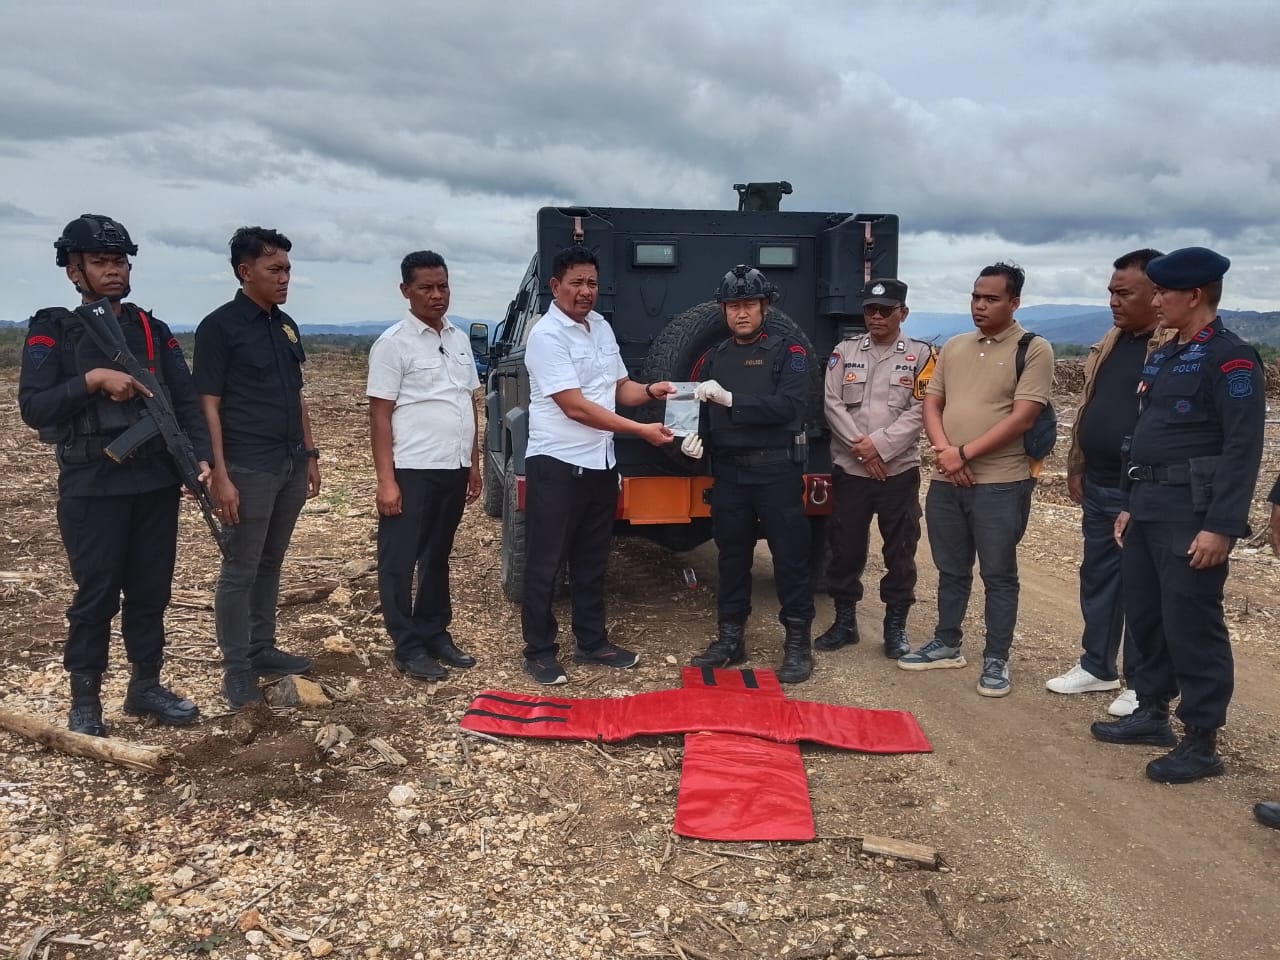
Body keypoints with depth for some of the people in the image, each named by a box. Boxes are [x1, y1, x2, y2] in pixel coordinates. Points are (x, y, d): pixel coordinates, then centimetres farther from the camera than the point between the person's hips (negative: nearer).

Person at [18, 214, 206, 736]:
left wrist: (201, 457, -10)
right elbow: (33, 408, -10)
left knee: (152, 590, 11)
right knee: (96, 595, 2)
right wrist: (93, 380, -21)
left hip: (157, 483, 4)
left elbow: (186, 400, 5)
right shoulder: (52, 330, -1)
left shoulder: (153, 331, 10)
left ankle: (145, 686, 25)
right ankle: (84, 701, 16)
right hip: (92, 488, -4)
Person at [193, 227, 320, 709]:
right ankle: (236, 669, 9)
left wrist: (310, 454, 15)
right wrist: (220, 475, -17)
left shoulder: (286, 325, 13)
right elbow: (209, 404, -11)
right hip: (249, 468, -7)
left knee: (270, 564, 15)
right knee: (240, 570, 1)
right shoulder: (219, 326, -8)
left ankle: (263, 649, 26)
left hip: (291, 464, 7)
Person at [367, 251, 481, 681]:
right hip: (413, 471, -7)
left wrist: (473, 462, 15)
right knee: (400, 562, 3)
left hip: (453, 469, 7)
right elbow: (379, 414, -12)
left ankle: (435, 635, 28)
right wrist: (386, 480, -17)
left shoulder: (460, 339, 11)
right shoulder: (394, 344, -9)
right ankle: (407, 648, 12)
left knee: (438, 558, 17)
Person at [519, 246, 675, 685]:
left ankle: (592, 642, 28)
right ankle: (539, 652, 14)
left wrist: (649, 391, -5)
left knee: (592, 560, 16)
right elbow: (575, 407, -21)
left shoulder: (601, 327, 10)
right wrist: (641, 431, -21)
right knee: (547, 562, 2)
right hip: (556, 464, -8)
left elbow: (620, 388, 18)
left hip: (600, 462, 8)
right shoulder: (546, 335, -15)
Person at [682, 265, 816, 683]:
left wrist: (730, 398, -25)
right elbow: (701, 410, 14)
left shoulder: (787, 350, -3)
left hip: (777, 469, -4)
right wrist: (695, 436, -9)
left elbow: (789, 406, -18)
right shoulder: (713, 358, 13)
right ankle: (730, 638, 22)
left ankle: (798, 643, 8)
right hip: (728, 471, 5)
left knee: (790, 555, 0)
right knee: (732, 555, 11)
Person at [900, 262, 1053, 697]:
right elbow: (931, 404, 11)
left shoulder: (1034, 349, -7)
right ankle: (947, 644, 30)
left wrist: (964, 453, -15)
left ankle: (996, 660, 15)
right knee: (951, 571, 16)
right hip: (946, 482, 6)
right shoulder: (954, 346, 11)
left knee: (998, 575, 4)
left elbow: (1022, 418, -14)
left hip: (1001, 484, -5)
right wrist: (943, 452, -7)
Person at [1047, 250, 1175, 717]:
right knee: (1097, 577, 16)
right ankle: (1097, 666, 31)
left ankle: (1141, 682, 18)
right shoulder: (1108, 344, 11)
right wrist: (1076, 467, 16)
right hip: (1097, 486, 8)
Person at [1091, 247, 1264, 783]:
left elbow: (1243, 448, -17)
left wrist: (1221, 526, -21)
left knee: (1191, 626, -3)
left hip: (1192, 514, -9)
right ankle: (1152, 714, 30)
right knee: (1144, 617, 15)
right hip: (1147, 509, 9)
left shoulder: (1231, 357, -11)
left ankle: (1201, 742, 8)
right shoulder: (1161, 358, 16)